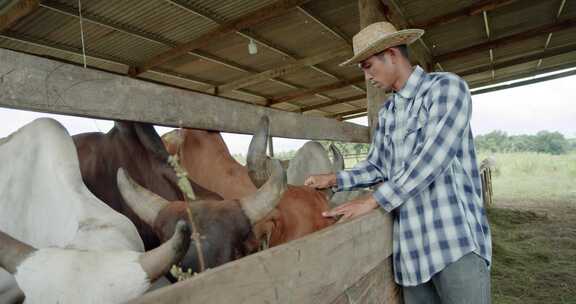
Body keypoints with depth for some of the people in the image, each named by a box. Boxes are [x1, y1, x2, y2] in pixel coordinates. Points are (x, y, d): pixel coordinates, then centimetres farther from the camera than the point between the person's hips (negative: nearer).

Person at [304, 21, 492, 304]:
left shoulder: (447, 86, -5)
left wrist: (372, 201, -18)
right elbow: (376, 166, 15)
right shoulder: (386, 112, 14)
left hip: (456, 239, -5)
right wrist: (334, 179, 1)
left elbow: (432, 159, -18)